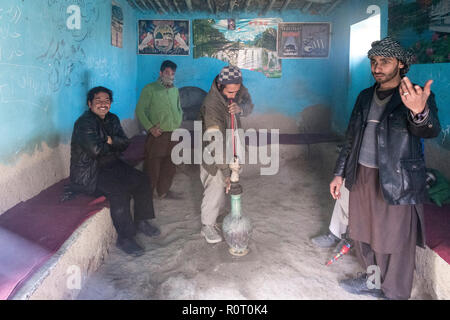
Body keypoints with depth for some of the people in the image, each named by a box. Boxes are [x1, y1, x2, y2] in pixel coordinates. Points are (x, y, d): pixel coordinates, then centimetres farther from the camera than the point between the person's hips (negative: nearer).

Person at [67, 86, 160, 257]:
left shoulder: (112, 119, 10)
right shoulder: (84, 122, -15)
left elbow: (124, 143, 4)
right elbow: (95, 149, -27)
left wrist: (110, 140, -15)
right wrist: (110, 145, -8)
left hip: (111, 165, 8)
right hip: (88, 174, -8)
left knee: (142, 180, -4)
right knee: (119, 191, -28)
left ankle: (141, 221, 12)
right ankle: (125, 238, -16)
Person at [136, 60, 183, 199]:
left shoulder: (175, 90, 15)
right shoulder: (150, 89, -3)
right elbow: (140, 111, -6)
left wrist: (178, 123, 8)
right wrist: (150, 128, -15)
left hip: (173, 134, 6)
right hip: (157, 135, -5)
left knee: (169, 166, 13)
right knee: (152, 167, -1)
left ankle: (164, 190, 29)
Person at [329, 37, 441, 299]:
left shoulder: (417, 97, -11)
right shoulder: (366, 96, 9)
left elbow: (431, 130, -31)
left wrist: (419, 111, -54)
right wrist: (339, 174, 14)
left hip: (397, 183, -6)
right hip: (362, 177, 6)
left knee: (395, 244, 5)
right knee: (364, 235, 20)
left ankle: (394, 294, 27)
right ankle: (373, 280, 43)